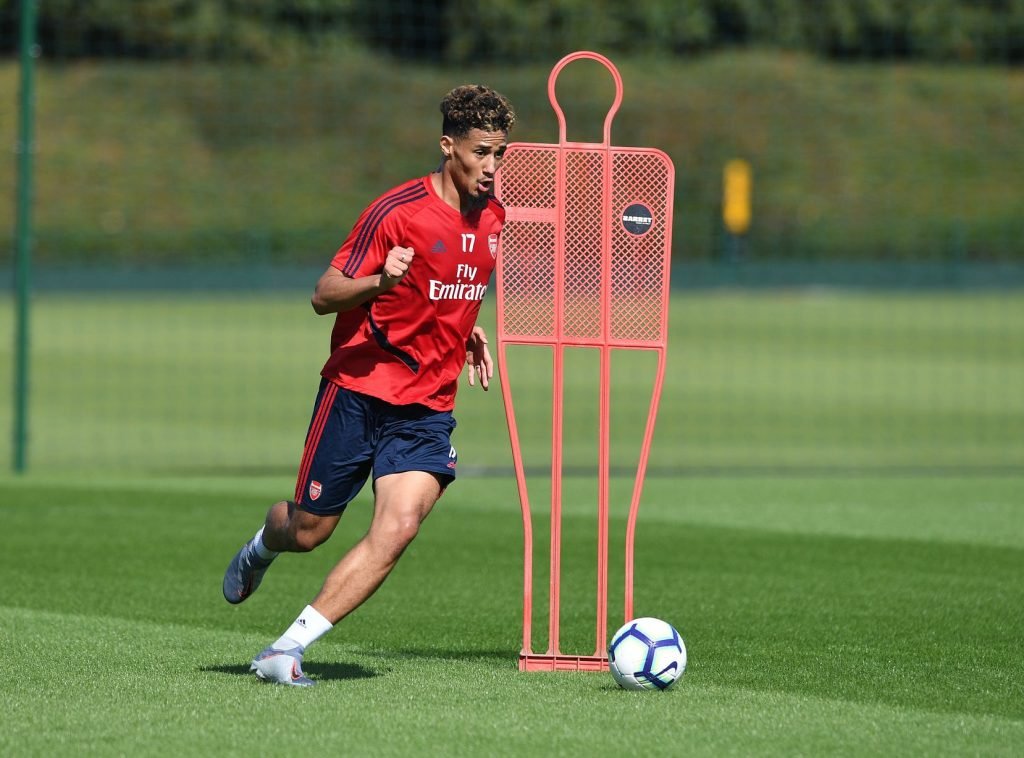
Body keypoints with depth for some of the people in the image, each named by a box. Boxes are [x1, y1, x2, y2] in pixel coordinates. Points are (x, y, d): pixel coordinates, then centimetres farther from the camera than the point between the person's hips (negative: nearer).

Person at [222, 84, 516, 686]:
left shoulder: (492, 217, 6)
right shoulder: (398, 211, -14)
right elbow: (324, 296, -14)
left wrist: (469, 332, 11)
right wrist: (379, 282, -32)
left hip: (428, 407, 4)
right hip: (358, 390, -4)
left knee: (398, 529, -17)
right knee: (308, 531, 6)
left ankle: (287, 651, -13)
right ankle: (261, 548, 46)